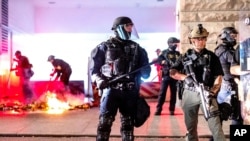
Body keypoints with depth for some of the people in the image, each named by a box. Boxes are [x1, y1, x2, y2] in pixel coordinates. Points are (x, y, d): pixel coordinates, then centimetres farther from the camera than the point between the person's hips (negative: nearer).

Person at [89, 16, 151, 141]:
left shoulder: (137, 48, 13)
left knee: (128, 124, 10)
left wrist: (145, 71, -12)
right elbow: (94, 67, 4)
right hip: (110, 90, -3)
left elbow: (145, 72, 11)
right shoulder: (105, 47, 5)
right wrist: (99, 80, -14)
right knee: (104, 123, -4)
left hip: (130, 92, 3)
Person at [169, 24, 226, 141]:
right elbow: (172, 72, 4)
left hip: (206, 93, -2)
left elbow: (218, 77, 1)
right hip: (190, 94, 2)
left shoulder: (211, 56, 5)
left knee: (215, 124, -10)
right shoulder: (186, 56, 8)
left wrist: (212, 92, -15)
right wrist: (186, 77, -13)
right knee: (190, 126, 10)